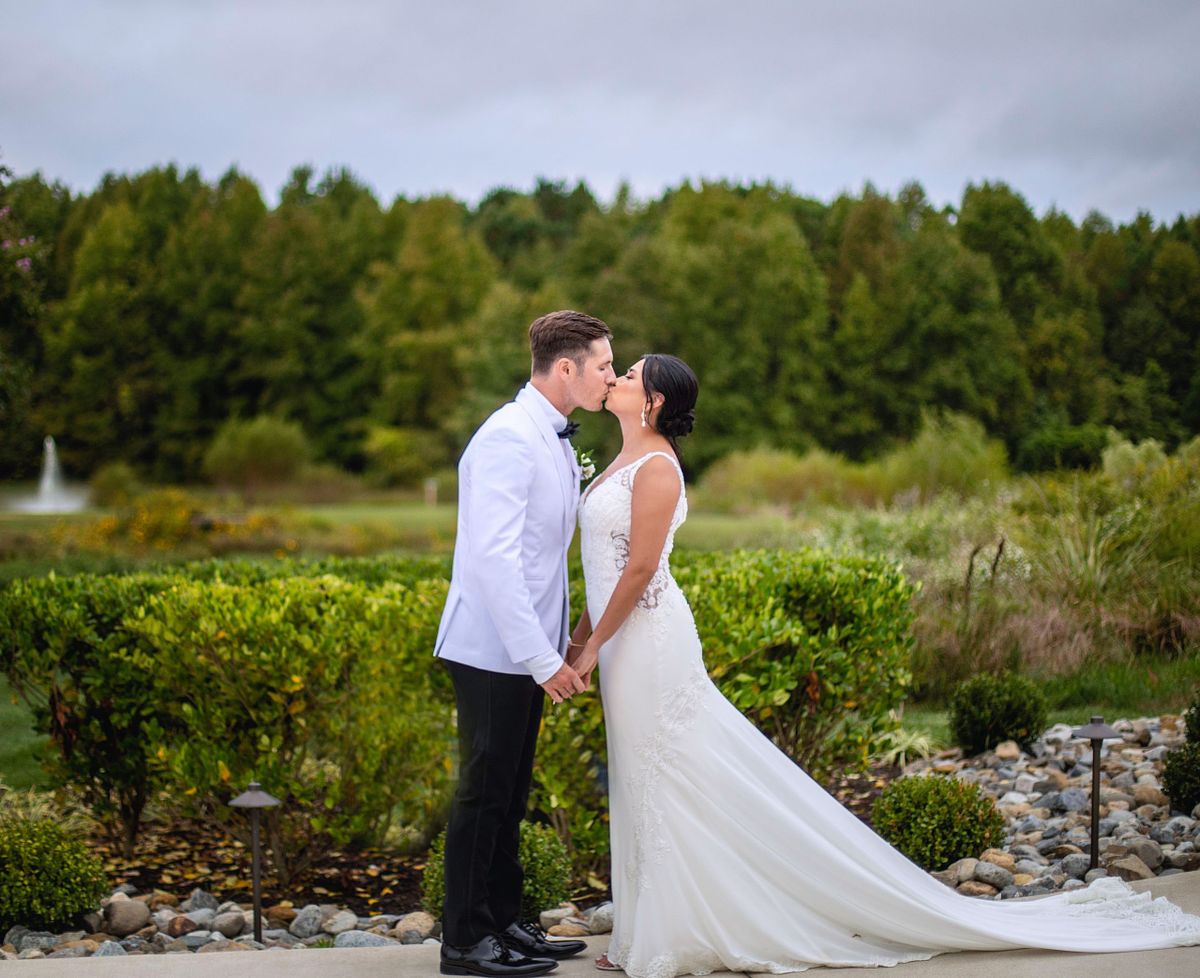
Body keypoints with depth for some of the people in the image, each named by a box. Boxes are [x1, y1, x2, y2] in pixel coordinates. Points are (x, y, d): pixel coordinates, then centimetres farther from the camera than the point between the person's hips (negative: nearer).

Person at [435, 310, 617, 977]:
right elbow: (493, 557, -25)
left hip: (528, 651, 9)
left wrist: (560, 642, 15)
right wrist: (543, 659, -24)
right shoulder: (509, 438, -18)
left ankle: (505, 924, 25)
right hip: (495, 651, -9)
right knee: (486, 791, -1)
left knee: (510, 794, 15)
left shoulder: (553, 440, 13)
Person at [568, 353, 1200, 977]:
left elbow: (640, 567, -18)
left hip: (648, 643, -10)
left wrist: (594, 646, -16)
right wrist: (580, 638, 17)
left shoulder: (655, 467, -13)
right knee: (646, 791, 12)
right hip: (628, 649, 10)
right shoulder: (622, 463, 16)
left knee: (673, 790, -3)